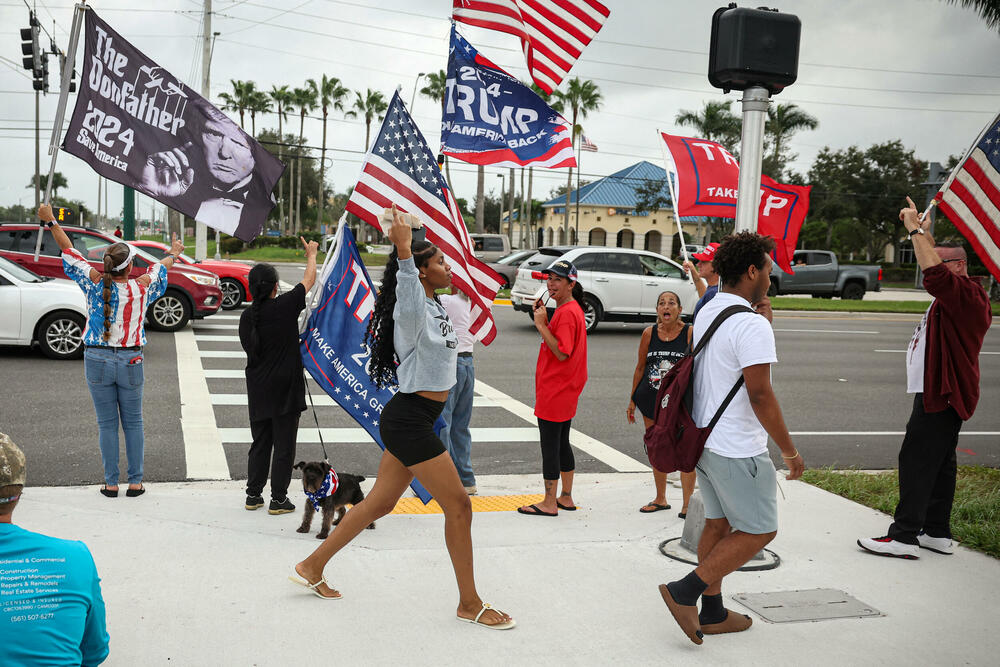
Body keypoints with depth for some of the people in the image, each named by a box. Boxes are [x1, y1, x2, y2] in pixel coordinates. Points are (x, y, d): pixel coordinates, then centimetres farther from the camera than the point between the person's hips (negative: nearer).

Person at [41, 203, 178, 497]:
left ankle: (111, 483, 12)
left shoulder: (95, 283, -9)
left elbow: (69, 250, 4)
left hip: (97, 360, 1)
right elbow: (161, 266, 13)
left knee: (107, 423, 8)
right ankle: (135, 481, 12)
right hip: (130, 362, -1)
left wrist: (50, 221, 16)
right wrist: (173, 253, 34)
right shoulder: (141, 287, -9)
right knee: (133, 423, 10)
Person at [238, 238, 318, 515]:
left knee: (260, 443, 16)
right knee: (284, 445, 4)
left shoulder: (247, 316, -1)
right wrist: (311, 255, 19)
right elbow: (309, 280, 2)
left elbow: (249, 347, 11)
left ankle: (254, 495, 22)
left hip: (258, 391, 5)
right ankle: (278, 499, 8)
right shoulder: (285, 306, -13)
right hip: (285, 388, -5)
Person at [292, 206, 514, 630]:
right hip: (409, 421, -10)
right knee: (458, 506, -3)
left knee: (379, 503, 17)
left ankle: (312, 567, 30)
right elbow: (406, 287, -40)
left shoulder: (434, 306, 10)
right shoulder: (413, 312, -18)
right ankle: (470, 604, 10)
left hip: (410, 420, 10)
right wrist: (404, 252, -54)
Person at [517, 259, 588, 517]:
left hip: (556, 390, -11)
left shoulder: (567, 313, -18)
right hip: (565, 390, 11)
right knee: (562, 444, 17)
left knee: (549, 446, -3)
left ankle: (549, 503, 4)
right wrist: (544, 319, 5)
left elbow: (562, 352, -24)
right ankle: (566, 498, 26)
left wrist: (541, 324, -21)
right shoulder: (570, 309, 14)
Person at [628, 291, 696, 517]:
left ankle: (687, 503, 8)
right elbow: (640, 368, 10)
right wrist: (632, 400, 11)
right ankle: (661, 499, 29)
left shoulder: (690, 333, -6)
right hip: (652, 398, 4)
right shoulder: (649, 333, 2)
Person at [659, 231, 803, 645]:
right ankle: (685, 592, -1)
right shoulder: (751, 325, -20)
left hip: (703, 439, 9)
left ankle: (712, 613, 24)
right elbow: (760, 396, -22)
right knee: (759, 530, 4)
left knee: (717, 525, 16)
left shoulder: (706, 314, 9)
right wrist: (789, 451, -15)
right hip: (737, 450, -9)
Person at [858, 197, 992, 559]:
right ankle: (937, 533, 19)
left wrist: (917, 230, -28)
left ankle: (904, 536, -10)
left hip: (942, 394, -11)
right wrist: (923, 232, 21)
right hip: (940, 392, 11)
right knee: (939, 461, 13)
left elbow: (935, 273, -34)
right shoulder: (954, 295, 18)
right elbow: (933, 261, 32)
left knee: (917, 460, -11)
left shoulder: (967, 294, -15)